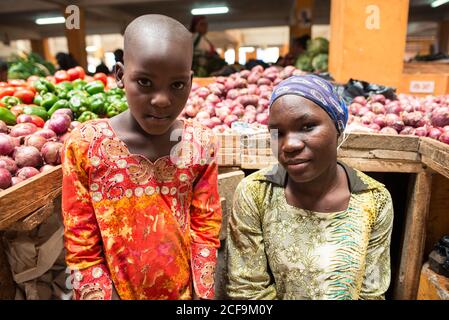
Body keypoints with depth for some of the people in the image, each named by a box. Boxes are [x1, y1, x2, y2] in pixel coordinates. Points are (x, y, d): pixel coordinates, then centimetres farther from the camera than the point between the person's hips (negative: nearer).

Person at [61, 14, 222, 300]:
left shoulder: (201, 144, -13)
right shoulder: (85, 145, -17)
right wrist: (100, 293, -10)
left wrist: (202, 293, -6)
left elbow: (205, 229, -6)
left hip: (186, 289, 1)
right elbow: (81, 245, -10)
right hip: (118, 289, 0)